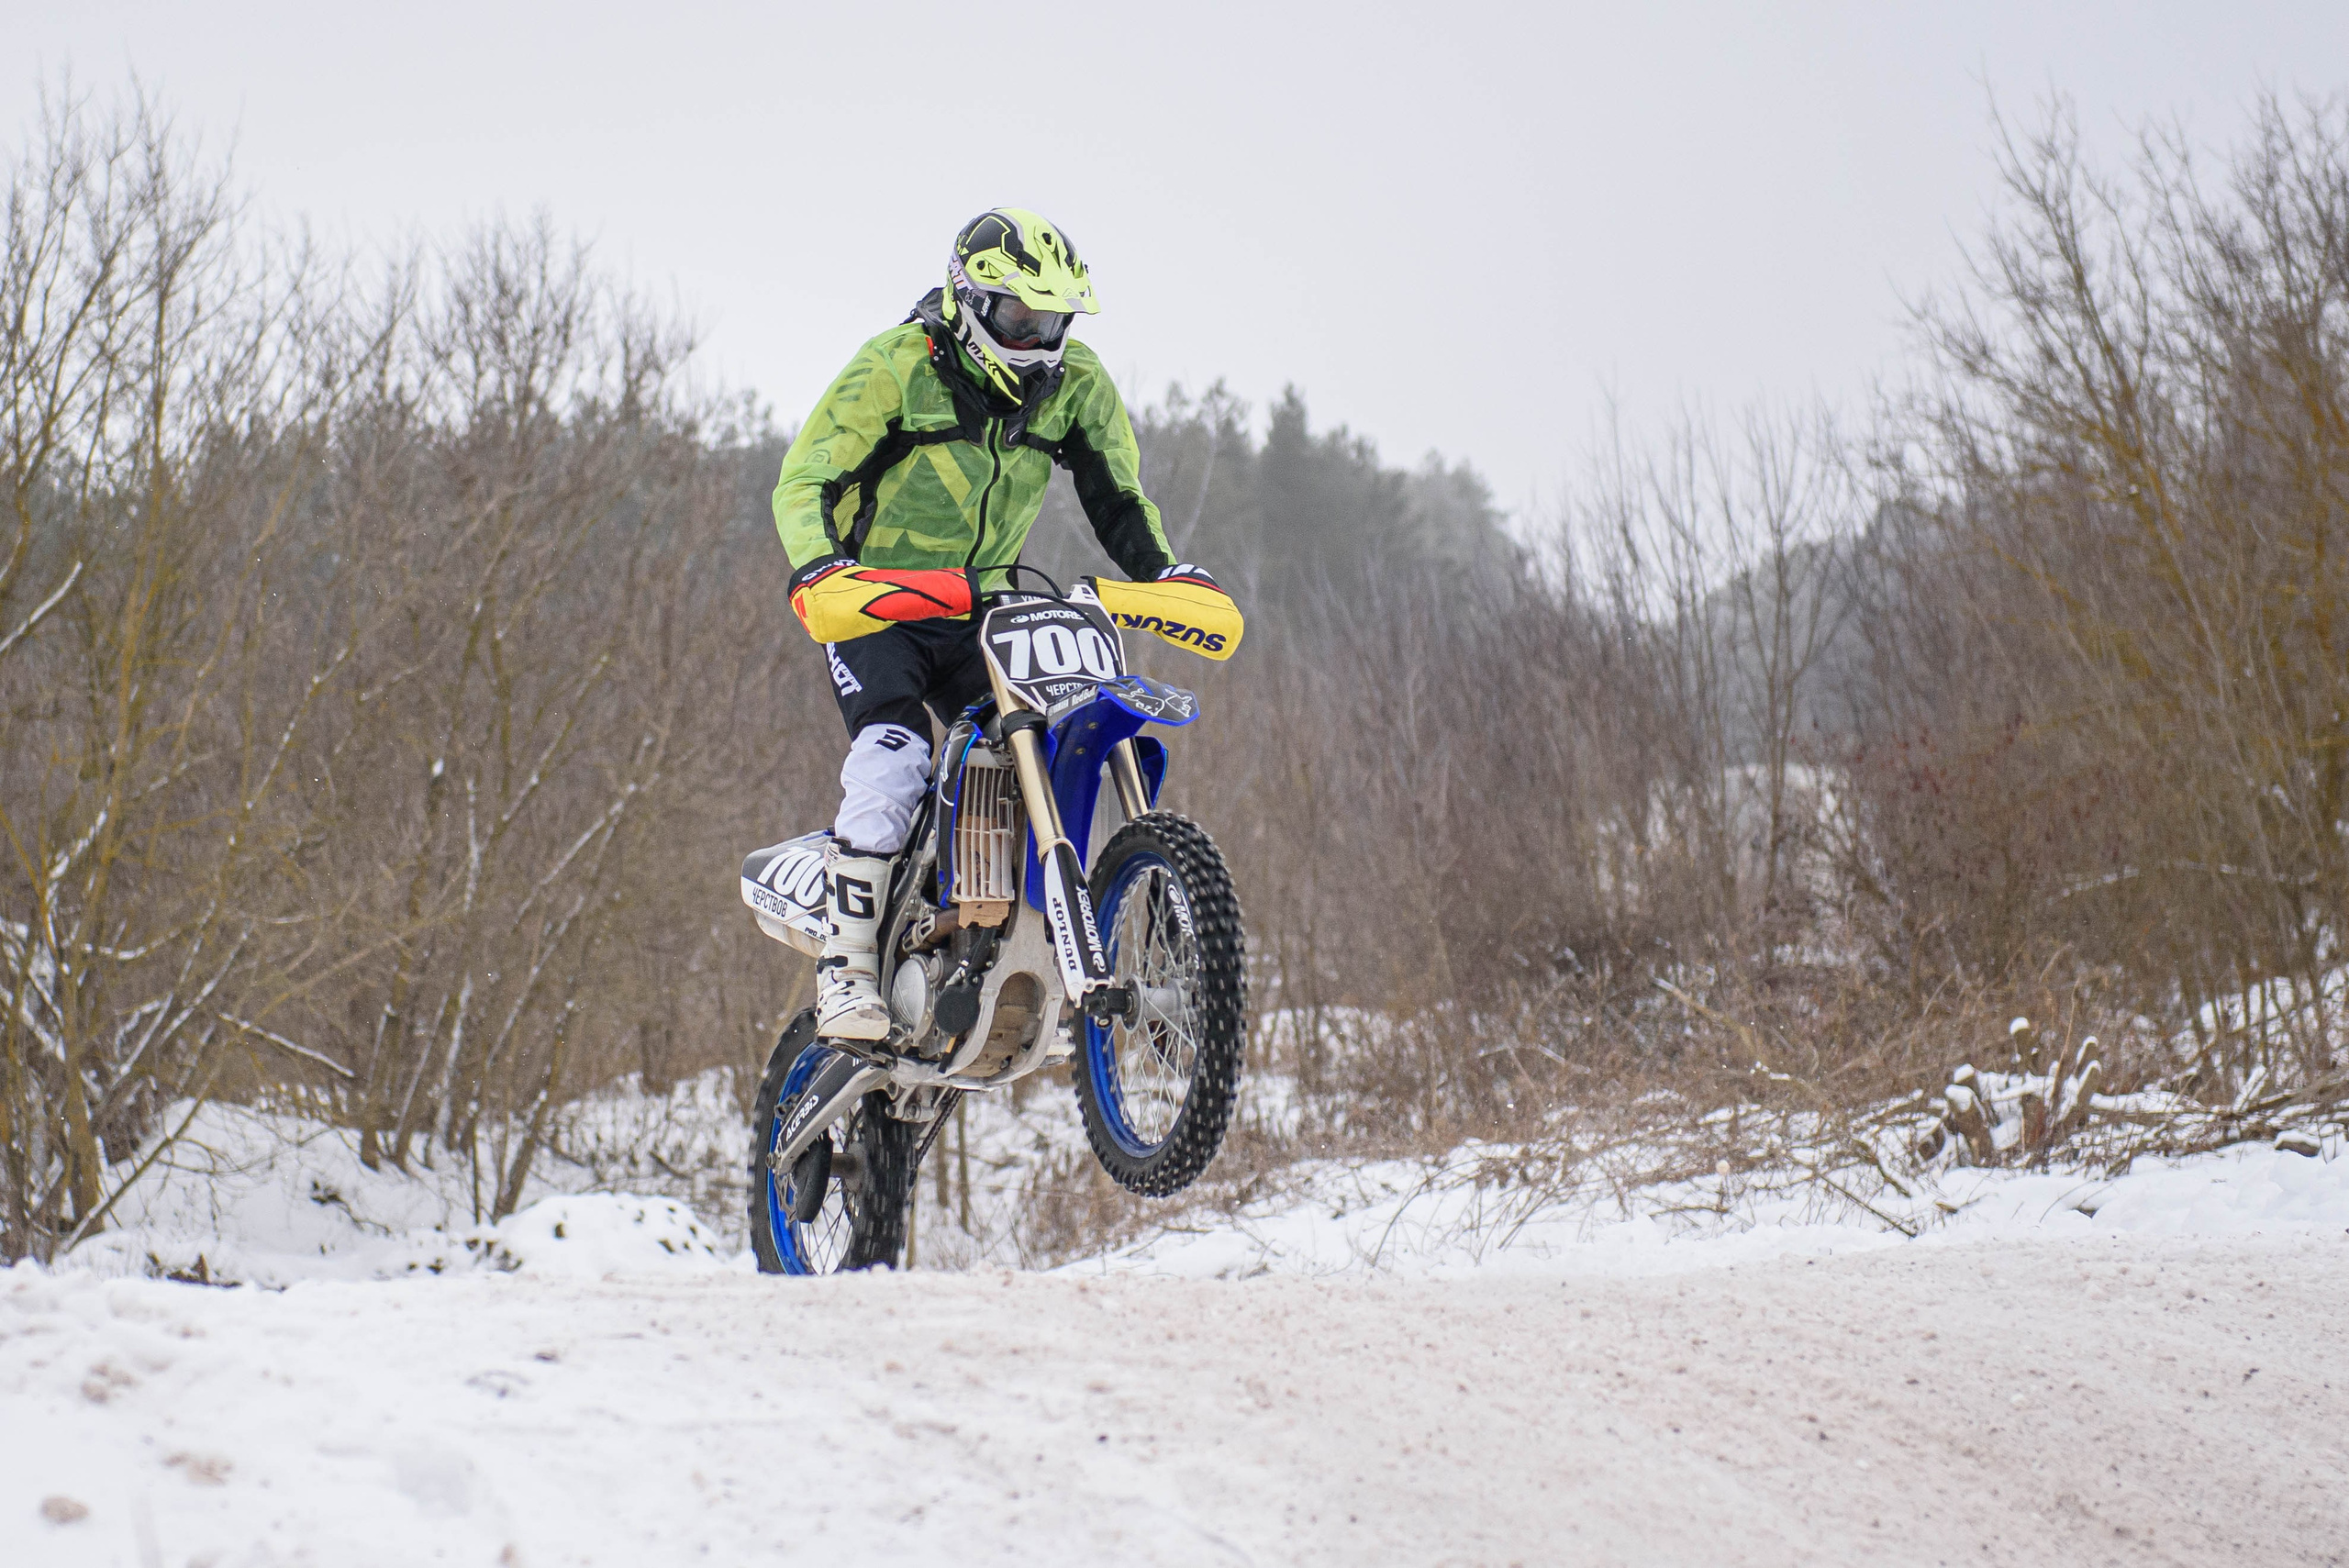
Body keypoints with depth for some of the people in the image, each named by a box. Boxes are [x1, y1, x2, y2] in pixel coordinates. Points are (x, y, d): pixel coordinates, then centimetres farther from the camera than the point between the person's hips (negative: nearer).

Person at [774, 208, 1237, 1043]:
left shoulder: (1076, 384, -1)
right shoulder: (895, 367, -14)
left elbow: (1118, 497, 9)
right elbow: (805, 479, -14)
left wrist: (1166, 574, -9)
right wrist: (819, 570, -33)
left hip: (984, 609, 5)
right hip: (876, 599, -4)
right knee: (892, 763, -26)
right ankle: (845, 971, -23)